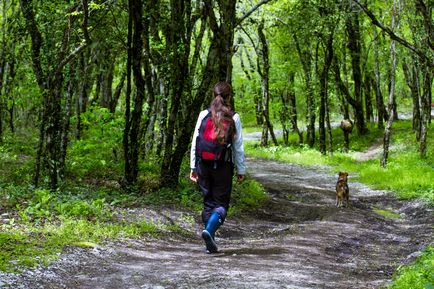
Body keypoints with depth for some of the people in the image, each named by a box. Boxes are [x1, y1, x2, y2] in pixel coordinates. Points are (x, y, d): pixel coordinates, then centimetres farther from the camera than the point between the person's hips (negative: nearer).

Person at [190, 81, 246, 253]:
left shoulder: (204, 115, 0)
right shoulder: (233, 118, -5)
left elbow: (195, 142, 0)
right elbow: (238, 147, -3)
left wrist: (193, 167, 7)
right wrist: (241, 170, 5)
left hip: (204, 165, 3)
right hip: (224, 166, -2)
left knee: (208, 202, 13)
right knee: (221, 203, 5)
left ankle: (210, 242, 12)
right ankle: (209, 230, -21)